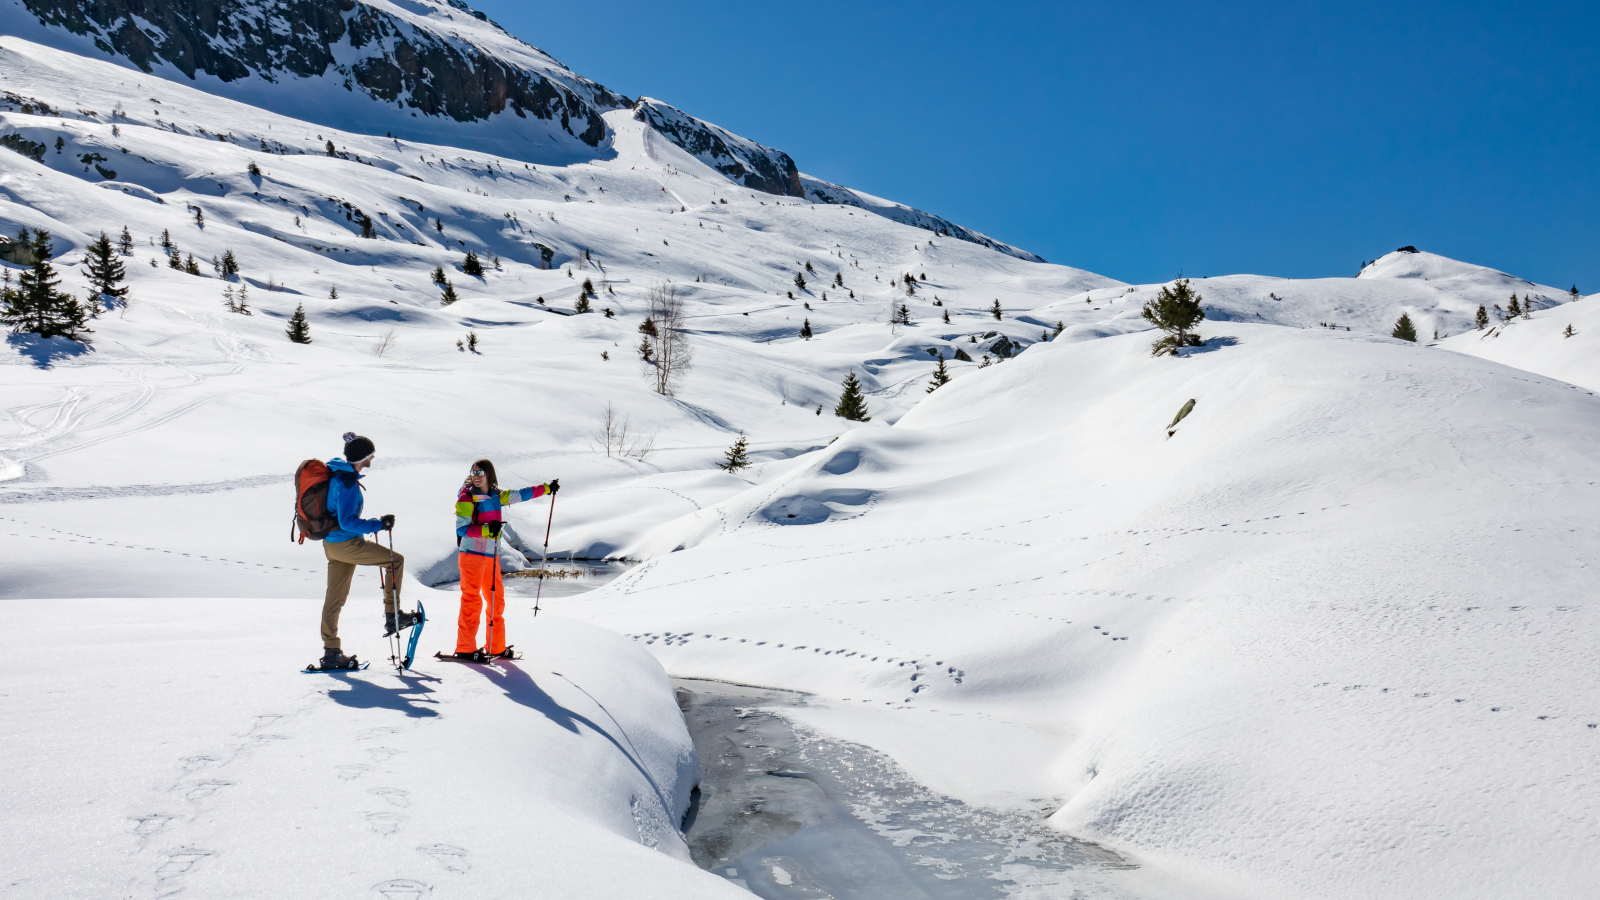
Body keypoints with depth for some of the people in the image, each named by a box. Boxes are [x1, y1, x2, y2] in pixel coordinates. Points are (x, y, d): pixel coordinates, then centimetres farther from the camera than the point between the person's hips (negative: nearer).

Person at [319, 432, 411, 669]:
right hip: (347, 544, -10)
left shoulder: (336, 474, 11)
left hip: (331, 542, 10)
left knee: (335, 596, 11)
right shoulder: (347, 482, -20)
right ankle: (392, 616, 4)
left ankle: (331, 652, 16)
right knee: (395, 560, 1)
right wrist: (378, 525, -23)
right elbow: (347, 521, -26)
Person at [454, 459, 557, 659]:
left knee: (497, 599, 10)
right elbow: (461, 529, -13)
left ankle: (497, 647, 18)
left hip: (492, 556, 7)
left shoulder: (496, 496, 12)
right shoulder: (466, 497, -5)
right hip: (472, 554, -7)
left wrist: (547, 488, 26)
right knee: (472, 600, -10)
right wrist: (486, 529, -24)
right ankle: (465, 648, -7)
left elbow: (521, 495, 23)